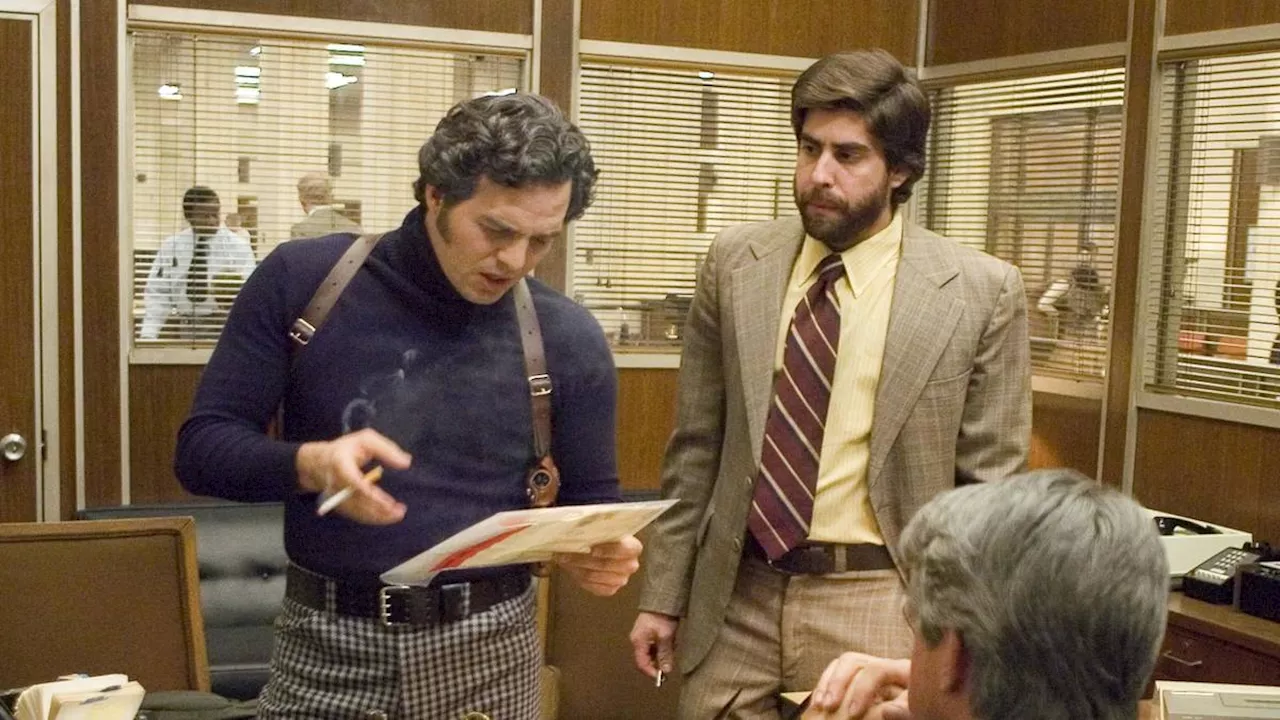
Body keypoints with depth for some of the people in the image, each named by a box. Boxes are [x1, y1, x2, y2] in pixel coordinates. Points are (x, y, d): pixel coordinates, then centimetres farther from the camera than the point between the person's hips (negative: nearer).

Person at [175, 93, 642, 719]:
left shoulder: (568, 339, -4)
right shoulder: (302, 280, -6)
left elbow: (592, 505, 6)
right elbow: (201, 448, -5)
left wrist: (602, 556, -17)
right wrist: (311, 465, -24)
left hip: (486, 653, 1)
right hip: (328, 645, -1)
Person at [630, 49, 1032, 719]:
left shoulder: (981, 291, -7)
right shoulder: (735, 262, 1)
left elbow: (989, 486, -3)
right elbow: (696, 446, 6)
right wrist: (663, 594, 6)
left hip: (877, 603, -2)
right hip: (736, 595, 3)